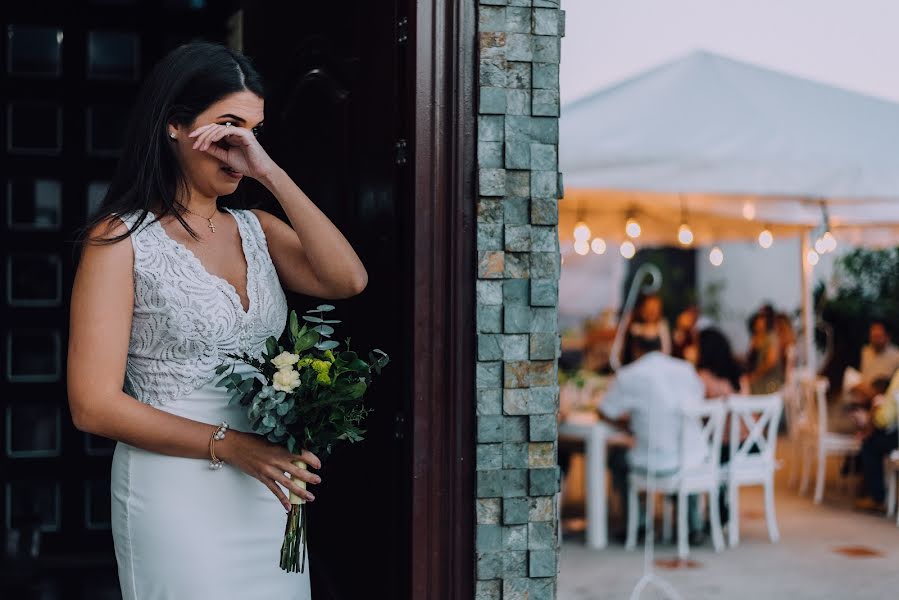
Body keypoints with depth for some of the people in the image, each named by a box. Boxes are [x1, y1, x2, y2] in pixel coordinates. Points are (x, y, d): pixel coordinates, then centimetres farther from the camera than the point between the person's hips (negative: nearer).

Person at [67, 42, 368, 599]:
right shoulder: (121, 238, -7)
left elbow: (348, 280, -10)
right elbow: (95, 405, -12)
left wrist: (271, 173, -12)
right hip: (177, 492, -5)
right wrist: (229, 445, -19)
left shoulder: (257, 229, 9)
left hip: (267, 489, 5)